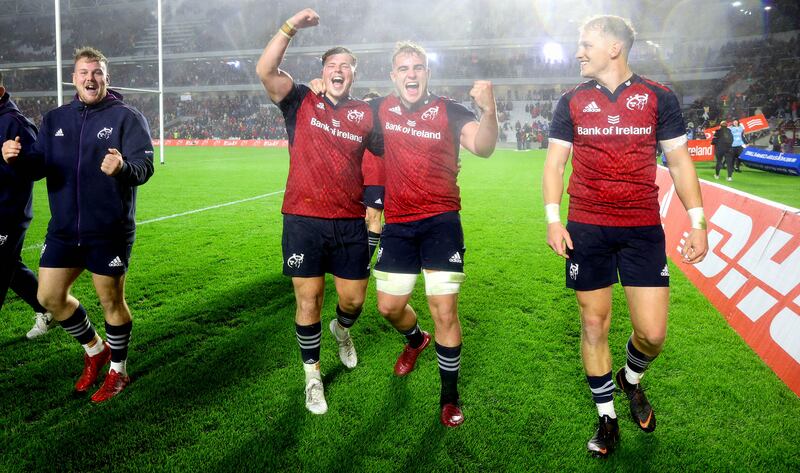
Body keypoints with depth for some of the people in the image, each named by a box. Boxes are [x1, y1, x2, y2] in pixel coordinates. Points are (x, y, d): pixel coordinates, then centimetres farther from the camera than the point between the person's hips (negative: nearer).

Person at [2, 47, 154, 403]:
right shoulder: (55, 119, 9)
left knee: (111, 301, 6)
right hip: (64, 229, 6)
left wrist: (123, 167, -41)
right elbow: (39, 164, 6)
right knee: (49, 297, 9)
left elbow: (145, 166, -18)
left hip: (109, 232, -5)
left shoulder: (127, 117, -7)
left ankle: (117, 371, 26)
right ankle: (94, 350, 34)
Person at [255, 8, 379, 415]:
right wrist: (291, 26, -17)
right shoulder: (302, 102, 3)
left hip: (351, 223, 2)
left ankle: (341, 329, 46)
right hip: (304, 220, -1)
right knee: (309, 301, 3)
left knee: (353, 300, 8)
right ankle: (313, 376, 24)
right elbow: (265, 71, -11)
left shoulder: (366, 115, 7)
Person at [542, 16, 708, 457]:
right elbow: (554, 162, 5)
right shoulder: (571, 102, 6)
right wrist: (552, 219, -8)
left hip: (643, 229, 0)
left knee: (652, 332, -2)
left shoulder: (658, 97, 4)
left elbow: (680, 161, 6)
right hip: (586, 229, 1)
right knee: (593, 324, 6)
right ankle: (606, 415, 25)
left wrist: (698, 223, 1)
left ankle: (631, 380, 33)